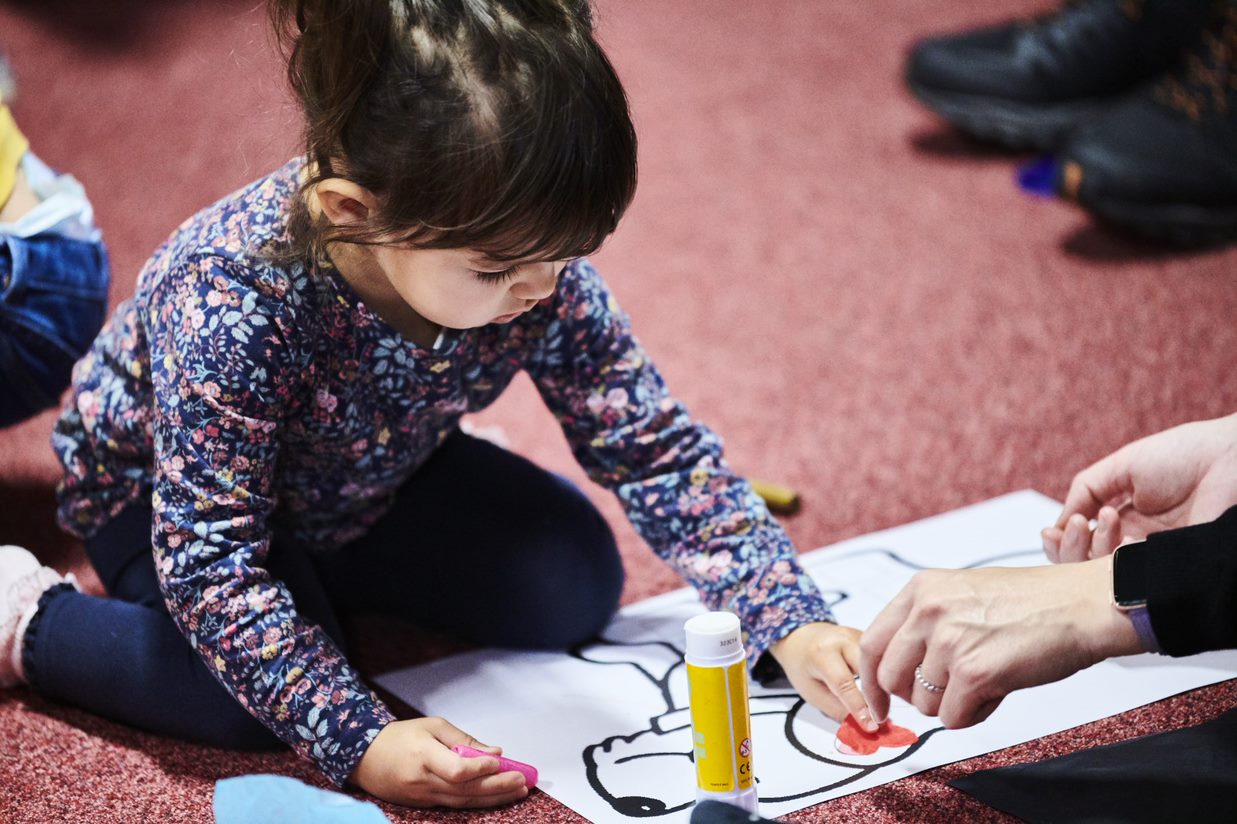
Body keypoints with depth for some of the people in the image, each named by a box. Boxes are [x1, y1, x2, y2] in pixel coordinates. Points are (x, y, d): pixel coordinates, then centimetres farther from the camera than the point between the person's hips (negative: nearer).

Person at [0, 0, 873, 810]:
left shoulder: (541, 276, -27)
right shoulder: (230, 301, -42)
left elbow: (657, 447, -16)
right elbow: (211, 557, -38)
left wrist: (791, 619, -24)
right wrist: (358, 742, -43)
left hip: (372, 480, 6)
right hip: (162, 496, -5)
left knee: (578, 584, -6)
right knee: (245, 697, -31)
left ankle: (337, 576, 18)